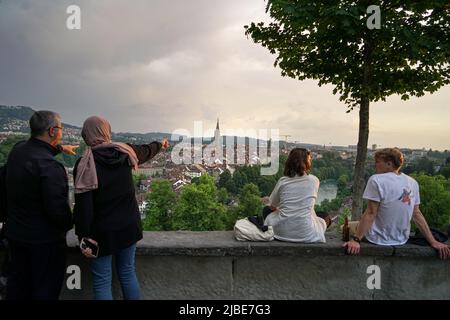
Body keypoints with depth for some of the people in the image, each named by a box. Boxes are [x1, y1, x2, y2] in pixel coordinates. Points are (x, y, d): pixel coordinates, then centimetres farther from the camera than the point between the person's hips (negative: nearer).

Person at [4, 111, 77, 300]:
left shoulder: (17, 151, -1)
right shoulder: (49, 166, -27)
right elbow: (58, 208, -29)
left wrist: (60, 148, 36)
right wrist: (68, 225, -9)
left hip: (15, 233, 8)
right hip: (44, 240, -8)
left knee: (17, 285, 23)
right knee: (45, 290, 9)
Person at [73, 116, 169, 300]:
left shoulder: (85, 165, -17)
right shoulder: (125, 152, -4)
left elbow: (83, 206, -19)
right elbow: (146, 151, 18)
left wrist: (84, 236, -10)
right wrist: (160, 145, 39)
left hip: (103, 232, -4)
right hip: (129, 227, 5)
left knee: (102, 282, 8)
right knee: (128, 273, 20)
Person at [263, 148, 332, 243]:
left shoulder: (282, 181, -3)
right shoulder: (314, 180, -2)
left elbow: (272, 206, 8)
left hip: (281, 232, -1)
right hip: (305, 234, 1)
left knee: (266, 210, 27)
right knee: (325, 218, 31)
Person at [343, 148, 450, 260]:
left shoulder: (376, 180, -18)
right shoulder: (413, 183, 1)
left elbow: (370, 213, -21)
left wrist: (356, 240, -20)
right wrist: (433, 242, 6)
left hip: (379, 240, -7)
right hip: (401, 241, 7)